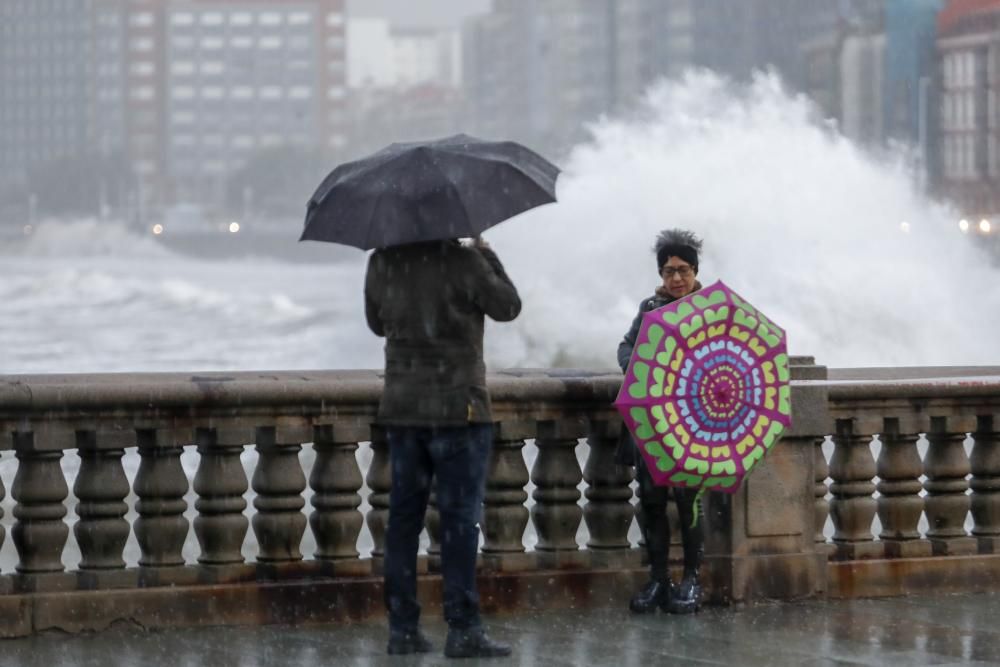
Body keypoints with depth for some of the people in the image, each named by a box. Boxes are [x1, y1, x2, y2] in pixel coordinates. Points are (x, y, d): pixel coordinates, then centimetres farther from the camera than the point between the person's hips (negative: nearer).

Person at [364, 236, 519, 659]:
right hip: (458, 408, -5)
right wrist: (487, 255, 11)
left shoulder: (381, 263, 2)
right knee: (460, 517, -2)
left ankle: (402, 628, 9)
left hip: (400, 409, 5)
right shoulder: (463, 262, -14)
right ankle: (463, 631, -4)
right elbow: (508, 307, 0)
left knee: (404, 516, 9)